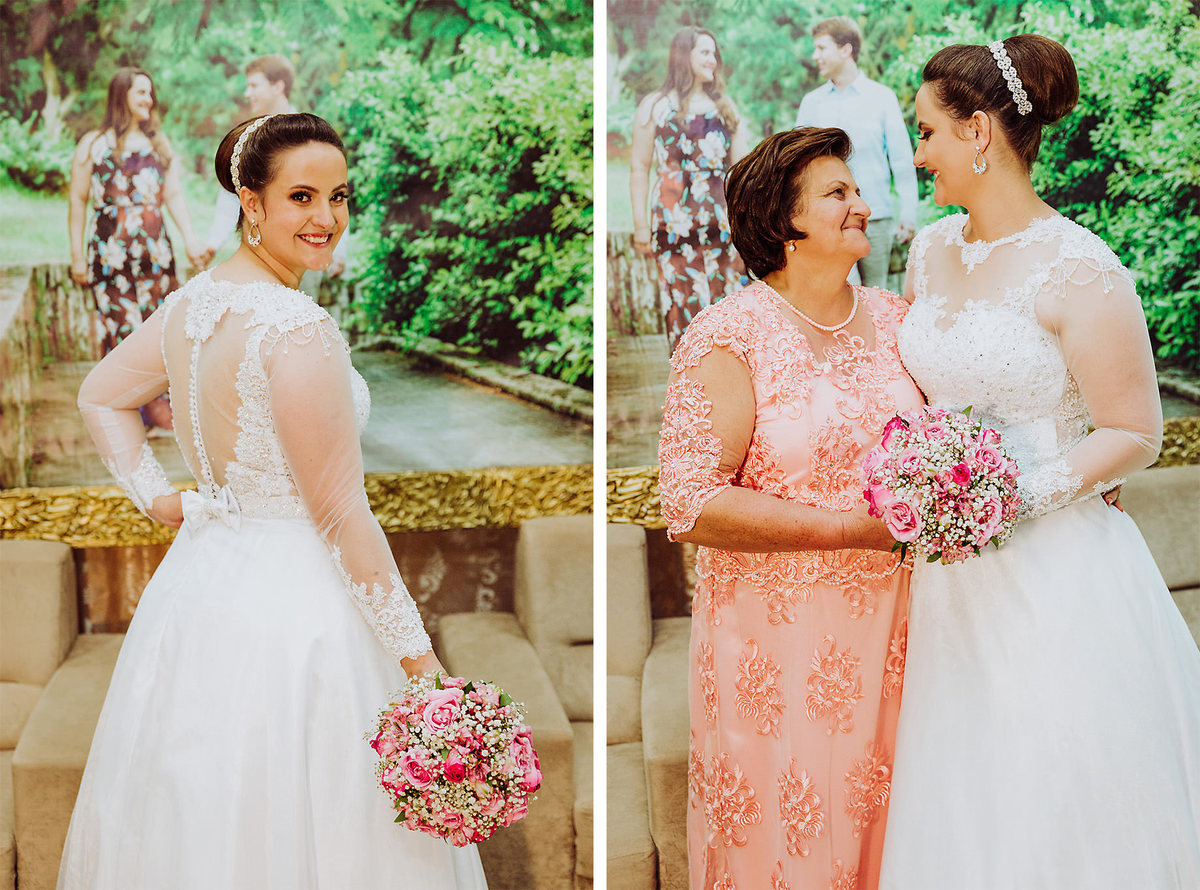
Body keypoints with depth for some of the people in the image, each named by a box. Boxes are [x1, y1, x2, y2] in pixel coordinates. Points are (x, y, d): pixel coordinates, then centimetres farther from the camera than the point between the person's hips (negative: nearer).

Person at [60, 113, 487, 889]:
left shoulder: (190, 305, 4)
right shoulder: (298, 327, -21)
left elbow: (101, 396, 22)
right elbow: (340, 512, -20)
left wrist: (155, 496, 16)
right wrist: (415, 651, -14)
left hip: (200, 581, 9)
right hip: (292, 602, -9)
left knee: (204, 822, 20)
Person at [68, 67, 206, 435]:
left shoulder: (159, 143, 14)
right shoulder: (94, 144, 4)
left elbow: (174, 195, 10)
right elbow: (78, 201, 4)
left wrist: (190, 240, -4)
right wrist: (77, 255, -1)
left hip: (155, 250, 3)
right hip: (110, 250, -3)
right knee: (119, 328, -4)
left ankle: (159, 413, 6)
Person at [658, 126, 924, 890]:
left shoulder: (893, 318, 7)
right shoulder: (729, 337, -11)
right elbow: (694, 505, -17)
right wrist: (854, 528, -19)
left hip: (889, 624, 5)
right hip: (779, 636, -5)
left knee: (877, 819, 12)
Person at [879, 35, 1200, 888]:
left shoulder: (1077, 270, -14)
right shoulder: (932, 250, 9)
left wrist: (1020, 497, -21)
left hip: (1057, 573, -7)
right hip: (953, 577, 7)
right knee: (959, 818, 13)